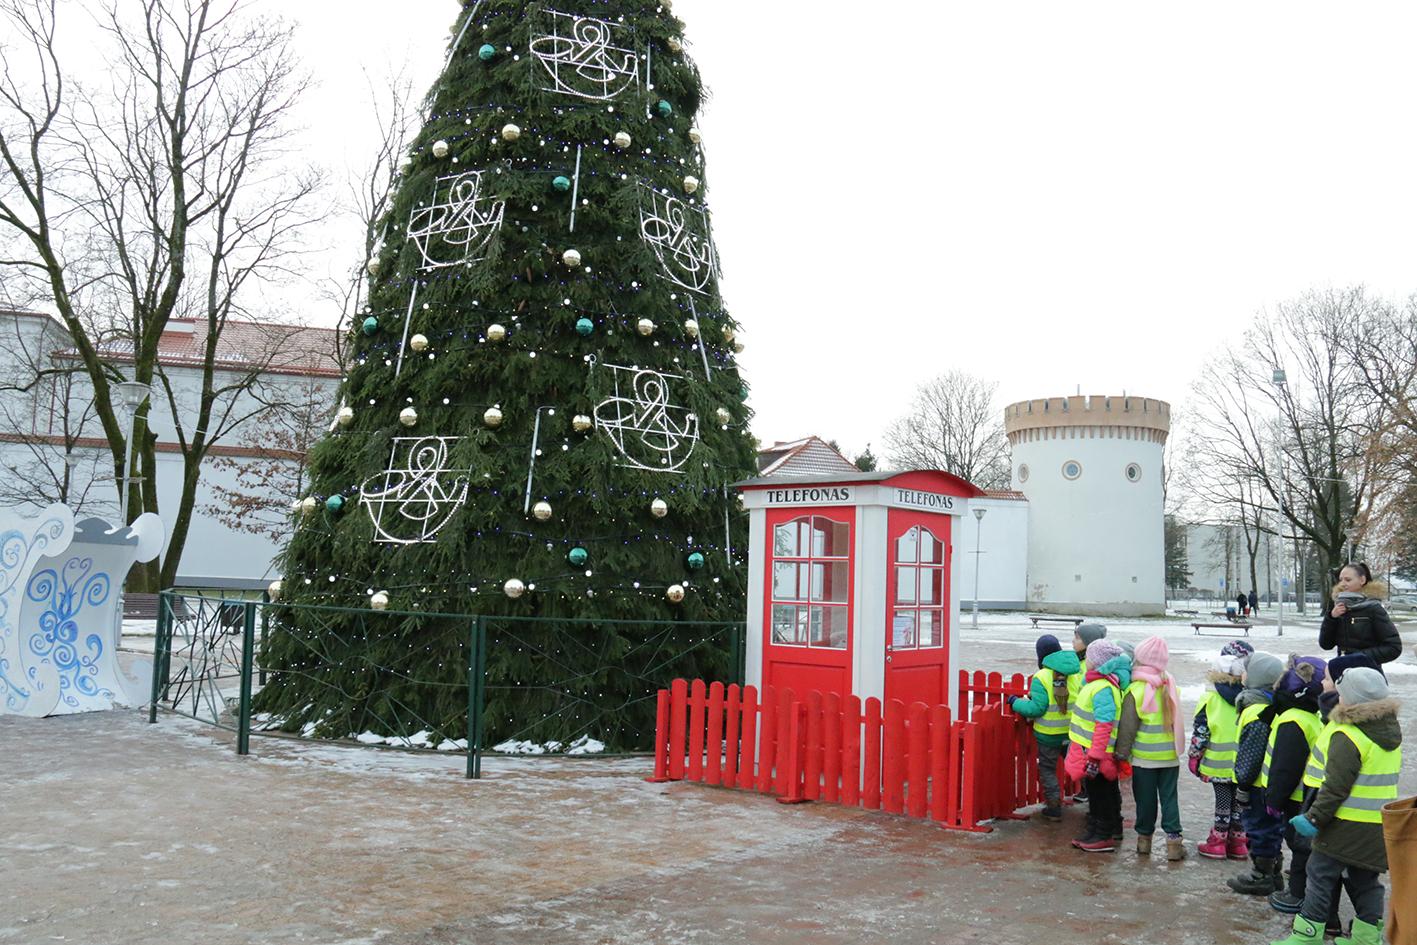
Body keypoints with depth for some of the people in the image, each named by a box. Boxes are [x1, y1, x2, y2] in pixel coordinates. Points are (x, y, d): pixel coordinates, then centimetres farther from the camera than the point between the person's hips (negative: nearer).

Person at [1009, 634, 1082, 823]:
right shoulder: (1077, 672, -4)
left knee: (1047, 769, 13)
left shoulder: (1041, 677, -17)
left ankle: (1054, 807, 14)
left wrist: (1016, 703, -3)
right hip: (1073, 733, 4)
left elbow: (1037, 708, -18)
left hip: (1049, 735, -4)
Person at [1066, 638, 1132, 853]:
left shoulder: (1103, 689, -24)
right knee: (1100, 793, 18)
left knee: (1099, 794, 1)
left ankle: (1104, 837, 11)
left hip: (1096, 753, -10)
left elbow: (1104, 725, -28)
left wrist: (1095, 757, -28)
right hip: (1091, 752, 10)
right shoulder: (1096, 683, 9)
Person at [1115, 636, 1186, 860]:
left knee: (1146, 799, 9)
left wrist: (1122, 752, -2)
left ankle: (1144, 838, 19)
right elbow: (1175, 720, 9)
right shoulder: (1170, 686, -2)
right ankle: (1174, 841, 9)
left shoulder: (1136, 691, -14)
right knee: (1169, 797, 10)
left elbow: (1127, 727, -11)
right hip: (1170, 755, 3)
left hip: (1144, 756, -3)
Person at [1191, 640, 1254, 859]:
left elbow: (1200, 730, -8)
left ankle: (1217, 843, 13)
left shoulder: (1212, 697, -12)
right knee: (1241, 802, 13)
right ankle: (1238, 843, 21)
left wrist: (1194, 756, 2)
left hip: (1220, 762, -2)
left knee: (1223, 801, 8)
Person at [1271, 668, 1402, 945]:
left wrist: (1315, 818, -13)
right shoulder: (1391, 732, 7)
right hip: (1380, 826, 8)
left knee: (1321, 875, 1)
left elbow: (1336, 787, -21)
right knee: (1365, 879, 16)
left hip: (1348, 825, -8)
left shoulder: (1346, 737, -21)